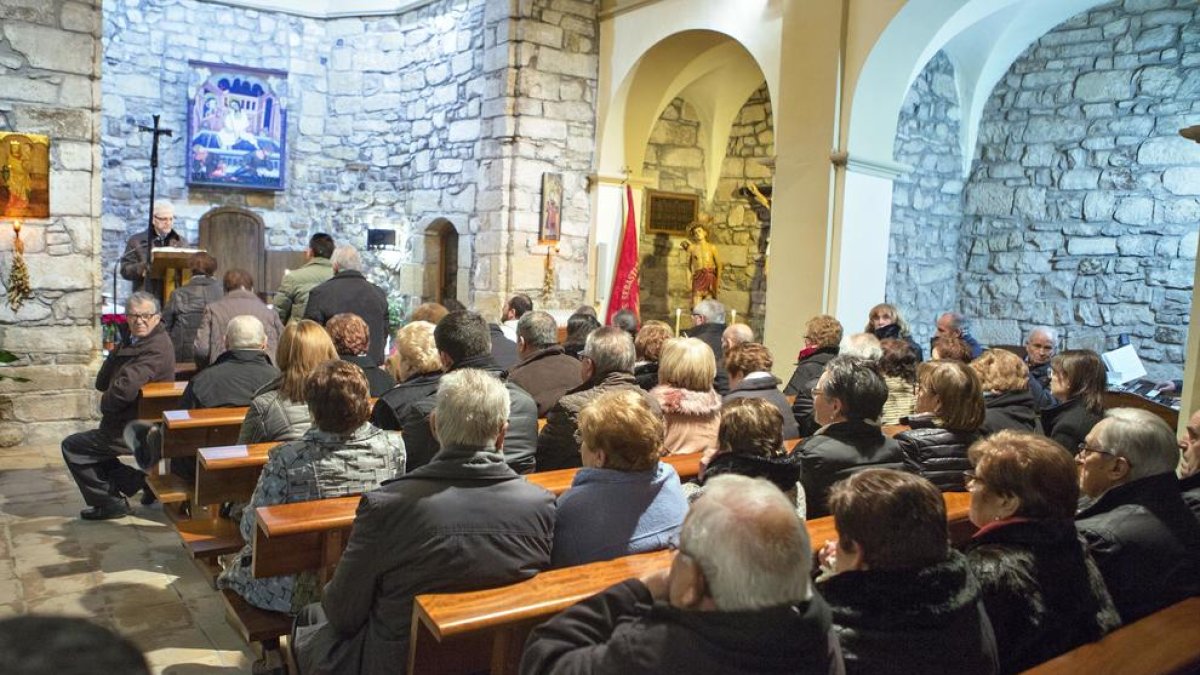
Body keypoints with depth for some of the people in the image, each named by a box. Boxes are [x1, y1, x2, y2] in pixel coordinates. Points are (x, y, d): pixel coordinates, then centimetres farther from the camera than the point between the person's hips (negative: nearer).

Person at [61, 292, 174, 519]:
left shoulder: (156, 349, -24)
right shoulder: (135, 342, 10)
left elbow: (125, 390, -33)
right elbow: (101, 383, 9)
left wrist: (105, 403, -11)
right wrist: (118, 351, -5)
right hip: (135, 426, 10)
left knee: (72, 447, 3)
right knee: (85, 445, 28)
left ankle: (108, 502, 11)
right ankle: (139, 481, 15)